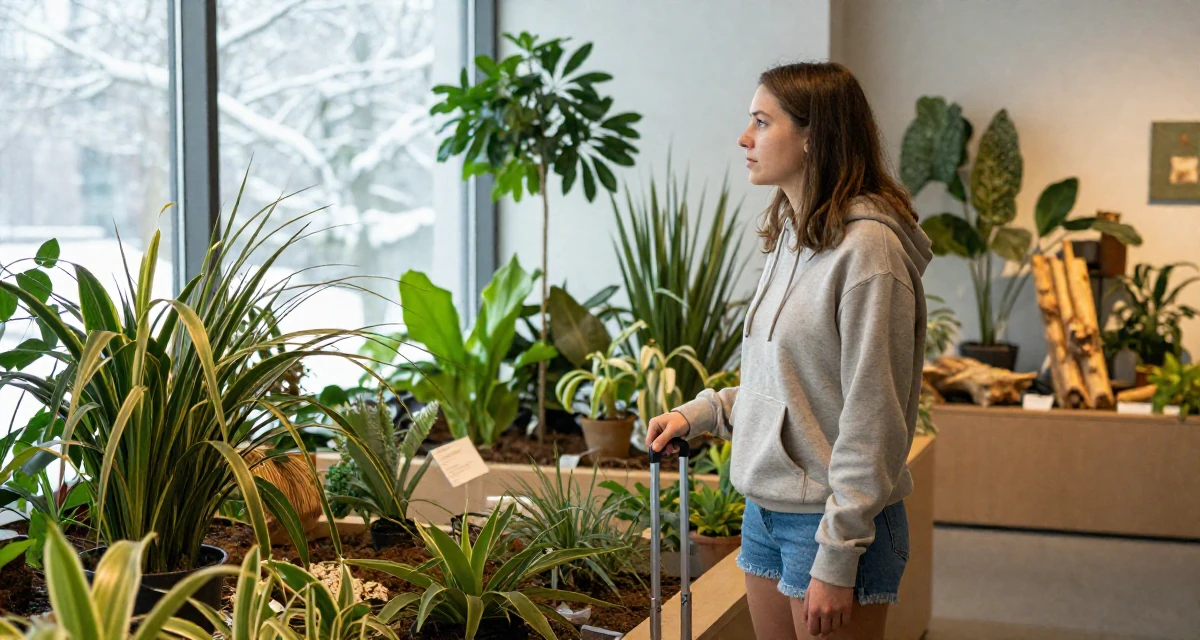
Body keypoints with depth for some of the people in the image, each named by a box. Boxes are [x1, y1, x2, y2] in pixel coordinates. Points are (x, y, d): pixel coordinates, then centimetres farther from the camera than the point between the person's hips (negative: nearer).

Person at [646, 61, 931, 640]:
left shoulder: (866, 247, -18)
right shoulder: (790, 235, 10)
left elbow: (871, 421, -20)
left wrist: (837, 559, -19)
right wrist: (699, 413, 8)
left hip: (832, 520, -9)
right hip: (765, 509, 9)